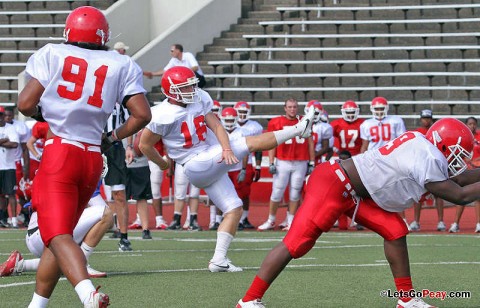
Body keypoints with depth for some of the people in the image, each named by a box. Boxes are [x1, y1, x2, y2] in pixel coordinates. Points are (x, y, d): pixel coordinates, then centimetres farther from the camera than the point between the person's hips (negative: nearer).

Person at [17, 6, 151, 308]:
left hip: (60, 151, -4)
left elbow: (25, 104, -2)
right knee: (61, 232, 19)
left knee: (57, 234, -13)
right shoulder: (121, 65, 8)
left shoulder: (51, 55, 2)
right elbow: (142, 115, 3)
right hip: (93, 158, 4)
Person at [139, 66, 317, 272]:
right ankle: (298, 129, -10)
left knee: (234, 210, 4)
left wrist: (227, 149, -20)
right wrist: (163, 164, 11)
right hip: (197, 165, -8)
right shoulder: (163, 115, -14)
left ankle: (219, 259, 1)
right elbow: (145, 145, -3)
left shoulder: (199, 99, 5)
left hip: (213, 163, 8)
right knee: (250, 142, -13)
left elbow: (216, 126, -2)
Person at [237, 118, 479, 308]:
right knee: (296, 244, -10)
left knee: (395, 231, 7)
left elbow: (456, 179, 22)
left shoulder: (421, 146, 11)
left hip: (353, 192, 10)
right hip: (332, 186, -10)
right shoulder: (427, 158, -18)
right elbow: (460, 196, -12)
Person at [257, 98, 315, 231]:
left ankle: (290, 222, 12)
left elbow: (310, 144, 10)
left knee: (295, 193, 4)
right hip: (282, 162, -1)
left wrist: (311, 163, 7)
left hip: (300, 163, 1)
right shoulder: (276, 123, 1)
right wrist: (271, 163, -4)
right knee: (277, 193, 0)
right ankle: (270, 221, 11)